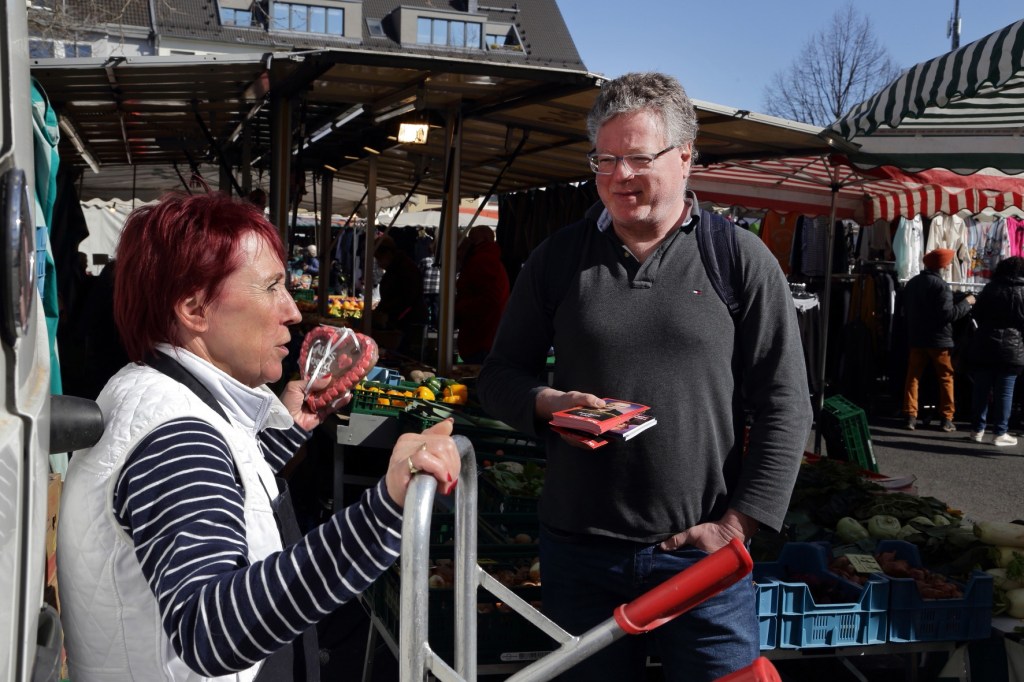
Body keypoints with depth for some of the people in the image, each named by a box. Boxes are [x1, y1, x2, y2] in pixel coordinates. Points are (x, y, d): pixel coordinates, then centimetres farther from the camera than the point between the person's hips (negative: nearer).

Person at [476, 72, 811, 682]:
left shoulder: (741, 259, -2)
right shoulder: (560, 257, 5)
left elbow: (785, 407, -3)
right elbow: (500, 375, 10)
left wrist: (738, 524, -9)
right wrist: (550, 402, -11)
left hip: (702, 556, -2)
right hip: (578, 553, 3)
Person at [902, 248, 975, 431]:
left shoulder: (912, 283, 7)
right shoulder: (940, 285, -17)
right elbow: (948, 314, -20)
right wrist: (966, 303, -8)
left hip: (916, 337, 6)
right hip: (939, 339, -6)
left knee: (913, 376, 7)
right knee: (946, 378, 6)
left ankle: (910, 416, 3)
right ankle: (947, 418, 7)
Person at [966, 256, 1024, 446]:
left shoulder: (990, 289, 4)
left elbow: (976, 314, 8)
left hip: (983, 346, 3)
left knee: (981, 389, 8)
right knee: (1005, 391, 2)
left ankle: (977, 430, 13)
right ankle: (1000, 433, 3)